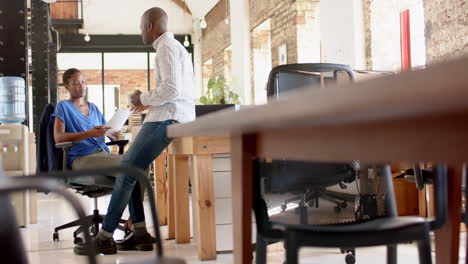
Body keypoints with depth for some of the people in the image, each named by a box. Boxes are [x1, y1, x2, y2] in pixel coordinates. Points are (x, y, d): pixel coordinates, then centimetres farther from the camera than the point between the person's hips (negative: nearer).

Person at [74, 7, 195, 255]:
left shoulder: (167, 47, -8)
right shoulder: (175, 47, 25)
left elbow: (171, 88, -20)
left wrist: (144, 98, -6)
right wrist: (150, 102, 17)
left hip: (167, 118, -11)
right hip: (169, 116, 11)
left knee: (127, 170, -11)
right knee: (128, 167, 10)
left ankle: (105, 237, -8)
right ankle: (140, 233, 6)